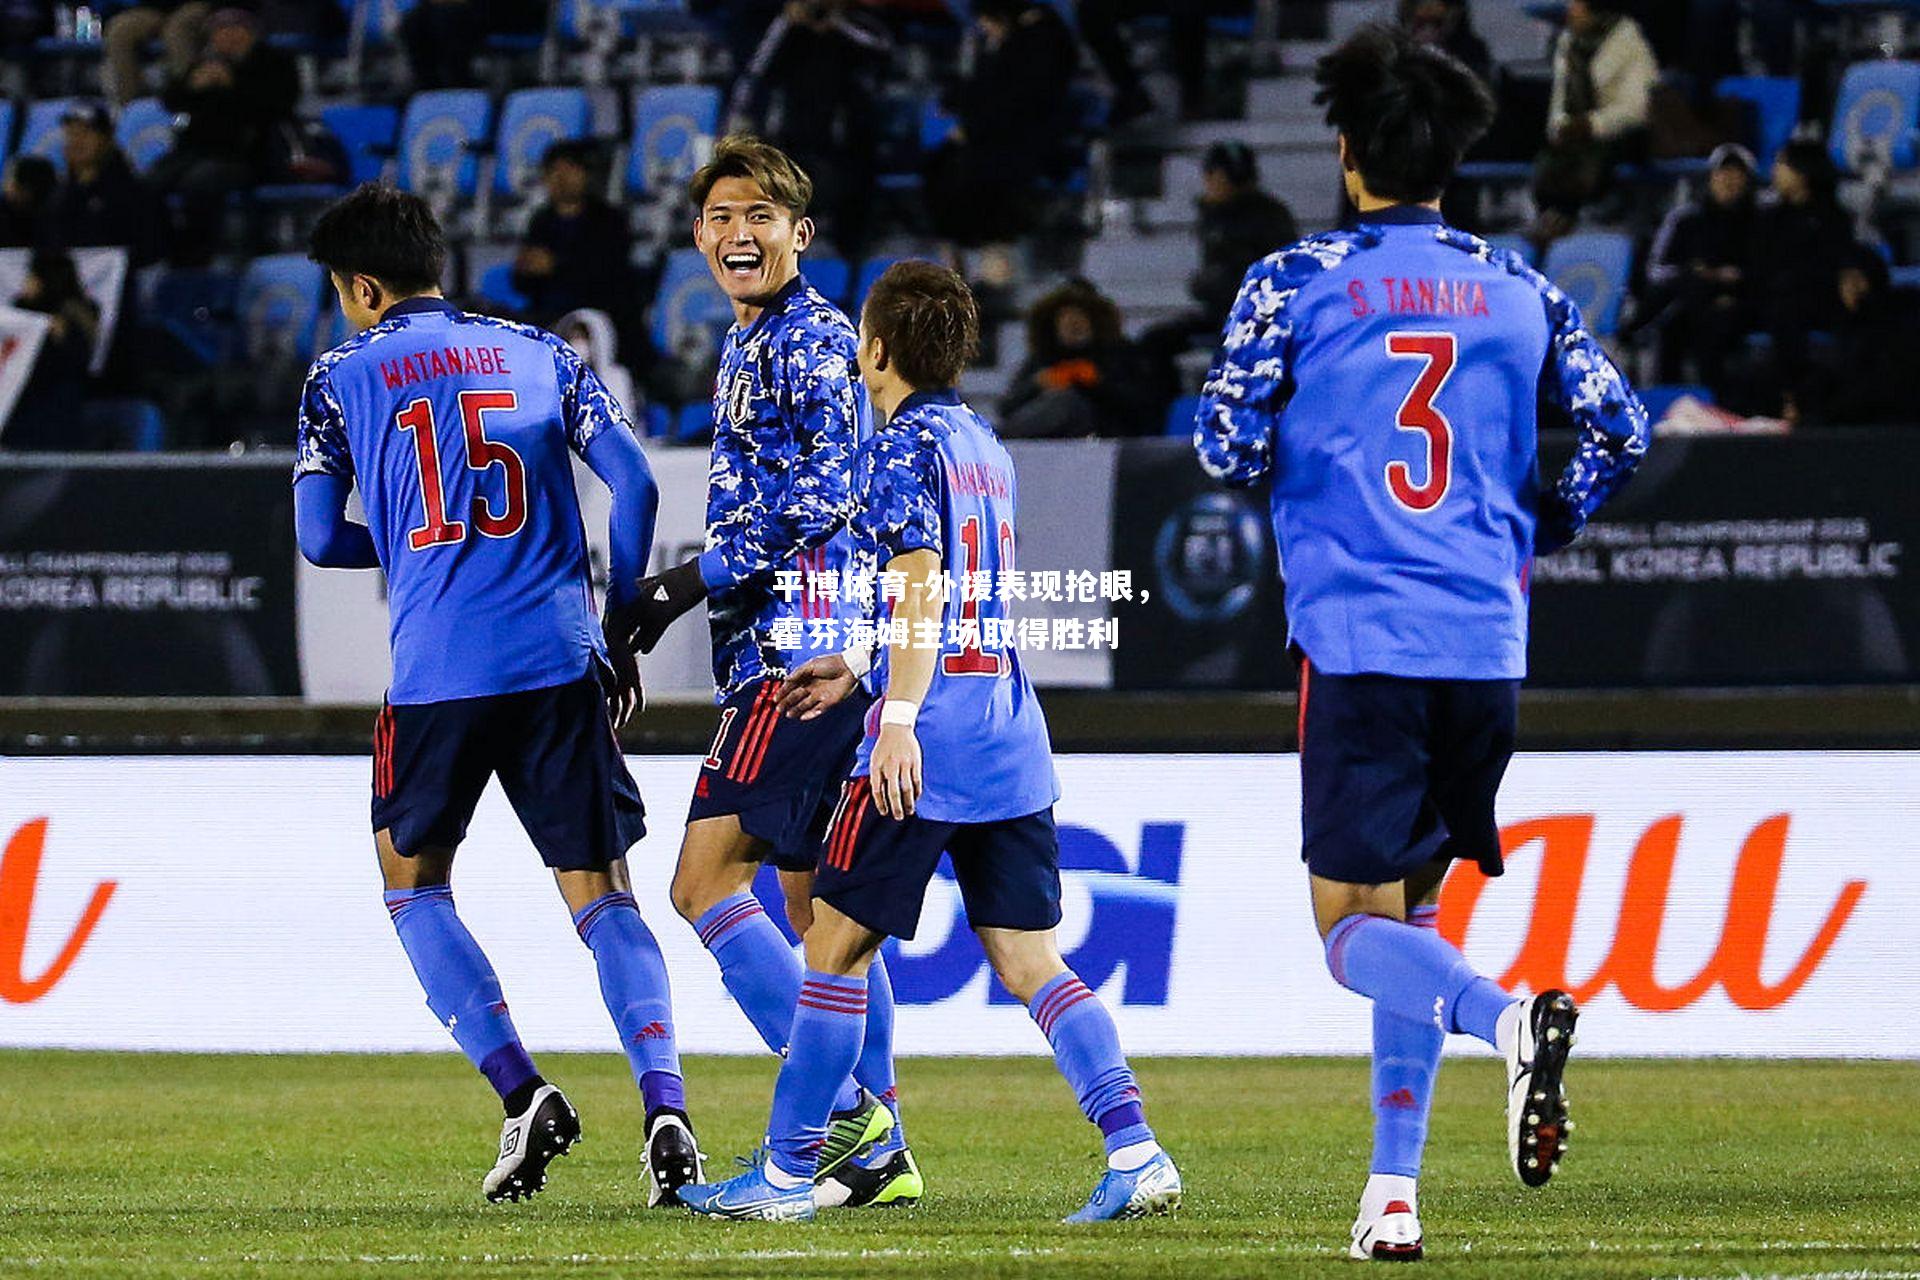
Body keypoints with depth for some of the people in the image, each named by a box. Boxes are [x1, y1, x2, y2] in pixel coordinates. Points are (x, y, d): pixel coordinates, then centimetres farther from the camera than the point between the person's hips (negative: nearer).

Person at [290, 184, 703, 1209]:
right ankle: (665, 1108, -16)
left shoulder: (342, 377, 8)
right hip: (560, 662, 2)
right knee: (602, 895, 4)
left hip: (437, 671, -2)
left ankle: (522, 1096, 0)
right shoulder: (539, 355, 14)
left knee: (413, 883, 16)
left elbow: (321, 538, 4)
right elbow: (634, 482, 5)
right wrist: (616, 628, 15)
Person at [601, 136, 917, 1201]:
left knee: (705, 881, -13)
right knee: (814, 900, 11)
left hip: (801, 649, -10)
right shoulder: (748, 346, 21)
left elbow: (816, 503, -19)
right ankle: (876, 1150, 13)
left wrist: (683, 587, -16)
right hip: (782, 648, 10)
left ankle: (839, 1107, -16)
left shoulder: (815, 342, -10)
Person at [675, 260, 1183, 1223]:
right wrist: (855, 667, 35)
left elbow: (923, 585, -19)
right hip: (1012, 736, 8)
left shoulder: (901, 447, -7)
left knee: (835, 946, 1)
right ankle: (1136, 1155, -7)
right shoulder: (981, 444, 18)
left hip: (927, 743, -8)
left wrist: (899, 718, -25)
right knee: (1031, 962, 6)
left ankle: (786, 1173, 4)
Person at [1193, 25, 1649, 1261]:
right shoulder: (1518, 288, 9)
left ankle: (1510, 1016, -34)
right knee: (1413, 910, 16)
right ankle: (1393, 1192, 11)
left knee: (1358, 932, -2)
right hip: (1486, 647, 4)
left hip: (1359, 639, -4)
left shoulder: (1295, 283, 0)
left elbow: (1229, 449, -3)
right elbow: (1621, 428, 7)